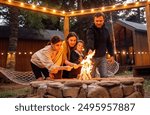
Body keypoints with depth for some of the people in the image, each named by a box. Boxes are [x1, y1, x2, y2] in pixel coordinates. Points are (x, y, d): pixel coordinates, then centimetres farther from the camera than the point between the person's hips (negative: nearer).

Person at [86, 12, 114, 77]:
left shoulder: (105, 30, 6)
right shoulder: (91, 30, -12)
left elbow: (109, 43, 13)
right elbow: (90, 40, -33)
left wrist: (112, 55, 9)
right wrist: (90, 49, -52)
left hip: (102, 57, 4)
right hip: (93, 57, -4)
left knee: (105, 76, 1)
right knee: (91, 77, 2)